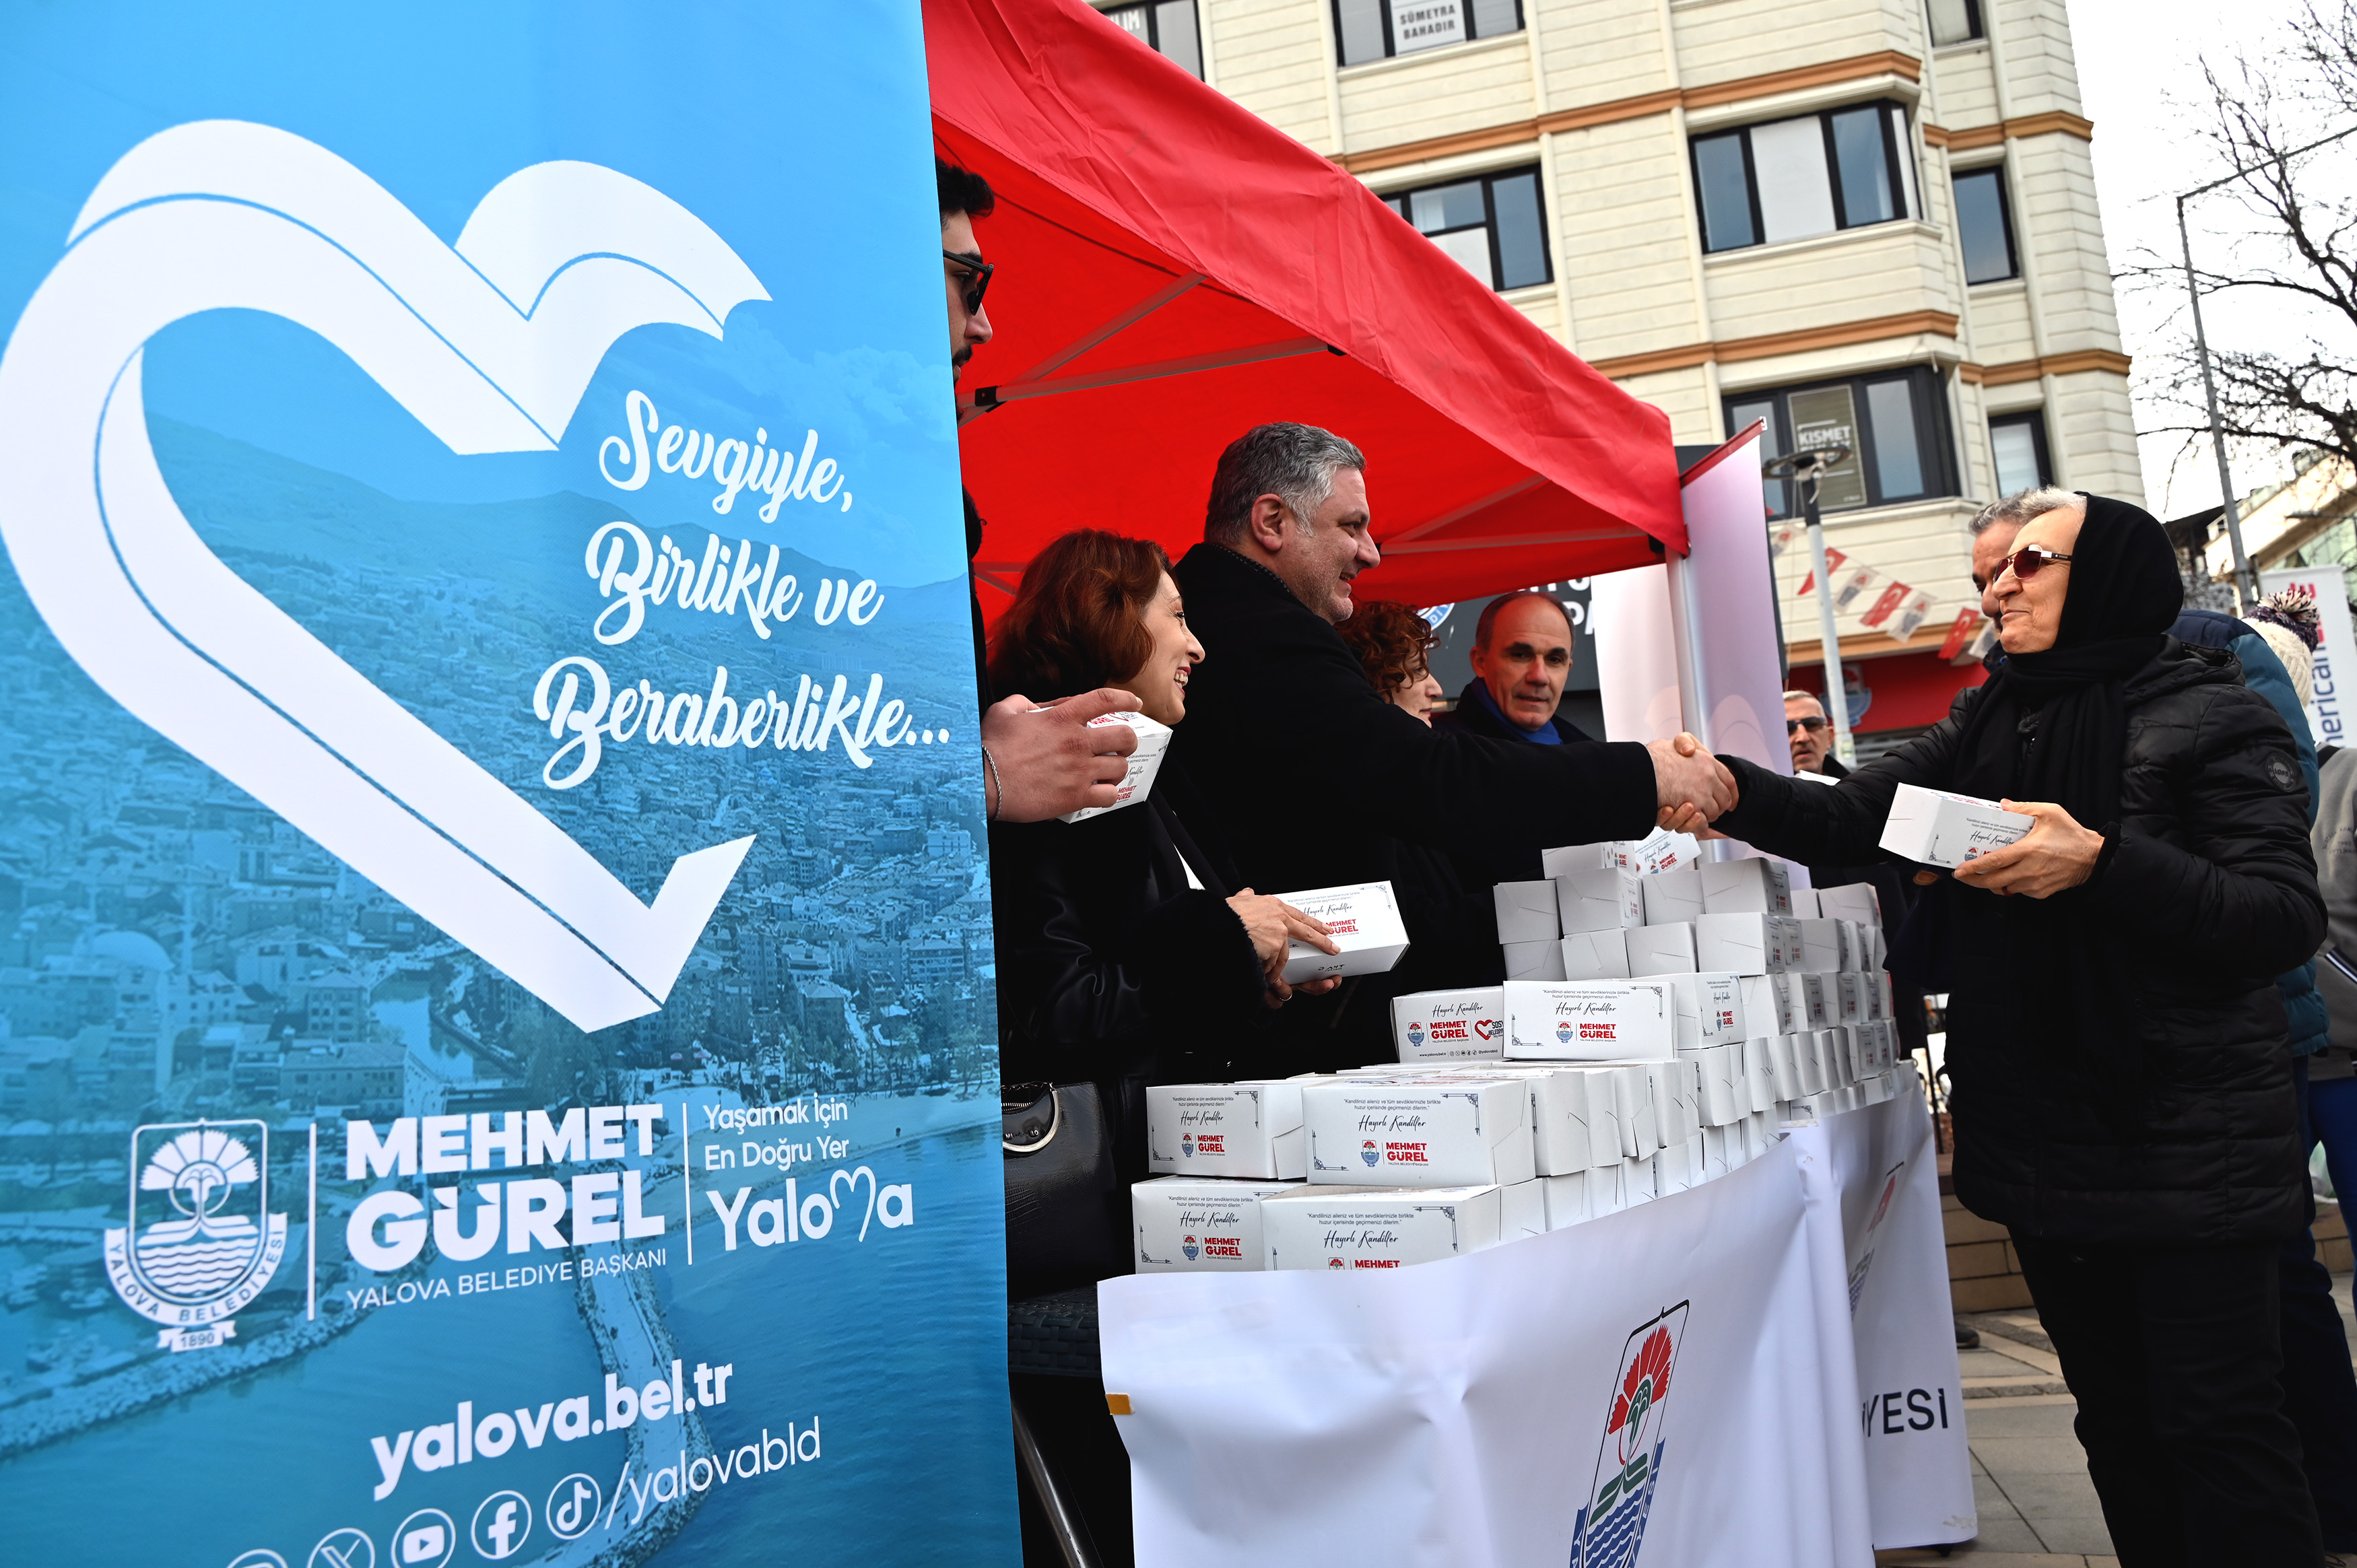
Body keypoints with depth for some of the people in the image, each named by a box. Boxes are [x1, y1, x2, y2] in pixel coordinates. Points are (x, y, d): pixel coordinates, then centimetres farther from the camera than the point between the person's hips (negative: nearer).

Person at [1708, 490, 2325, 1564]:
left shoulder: (2210, 720, -8)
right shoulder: (1984, 730, 11)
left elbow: (2286, 918, -16)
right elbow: (1852, 822, 0)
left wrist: (2103, 863, -28)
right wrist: (1737, 791, -18)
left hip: (2186, 1148, -6)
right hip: (2043, 1145, 6)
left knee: (2220, 1425, 0)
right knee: (2117, 1420, 17)